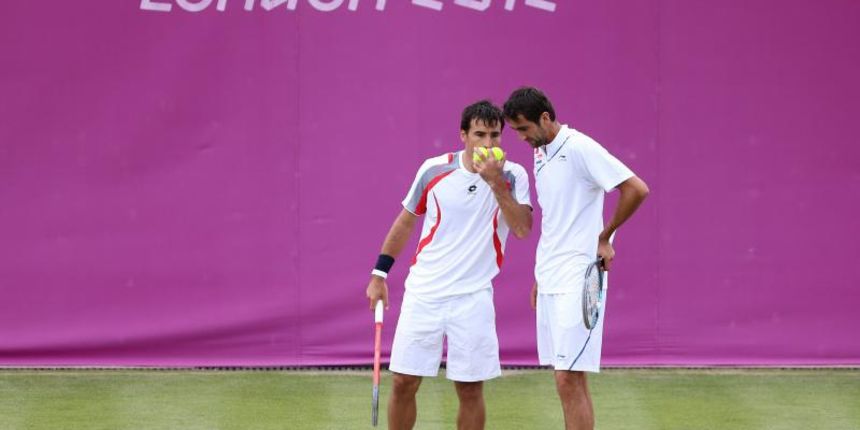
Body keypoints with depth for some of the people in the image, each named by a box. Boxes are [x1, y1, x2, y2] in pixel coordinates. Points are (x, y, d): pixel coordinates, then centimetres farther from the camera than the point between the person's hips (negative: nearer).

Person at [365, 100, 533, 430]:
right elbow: (405, 221, 13)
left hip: (473, 297, -1)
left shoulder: (512, 176, -3)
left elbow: (522, 228, -17)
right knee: (403, 383, 1)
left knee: (470, 389, 1)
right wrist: (379, 274, 12)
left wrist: (496, 183, -25)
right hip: (423, 291, 1)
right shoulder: (434, 170, 0)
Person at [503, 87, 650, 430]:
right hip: (551, 283, 9)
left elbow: (636, 189, -17)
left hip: (577, 283, -9)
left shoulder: (579, 148, -12)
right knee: (568, 380, 9)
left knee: (569, 379, -12)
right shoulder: (542, 154, 15)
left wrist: (604, 238, -9)